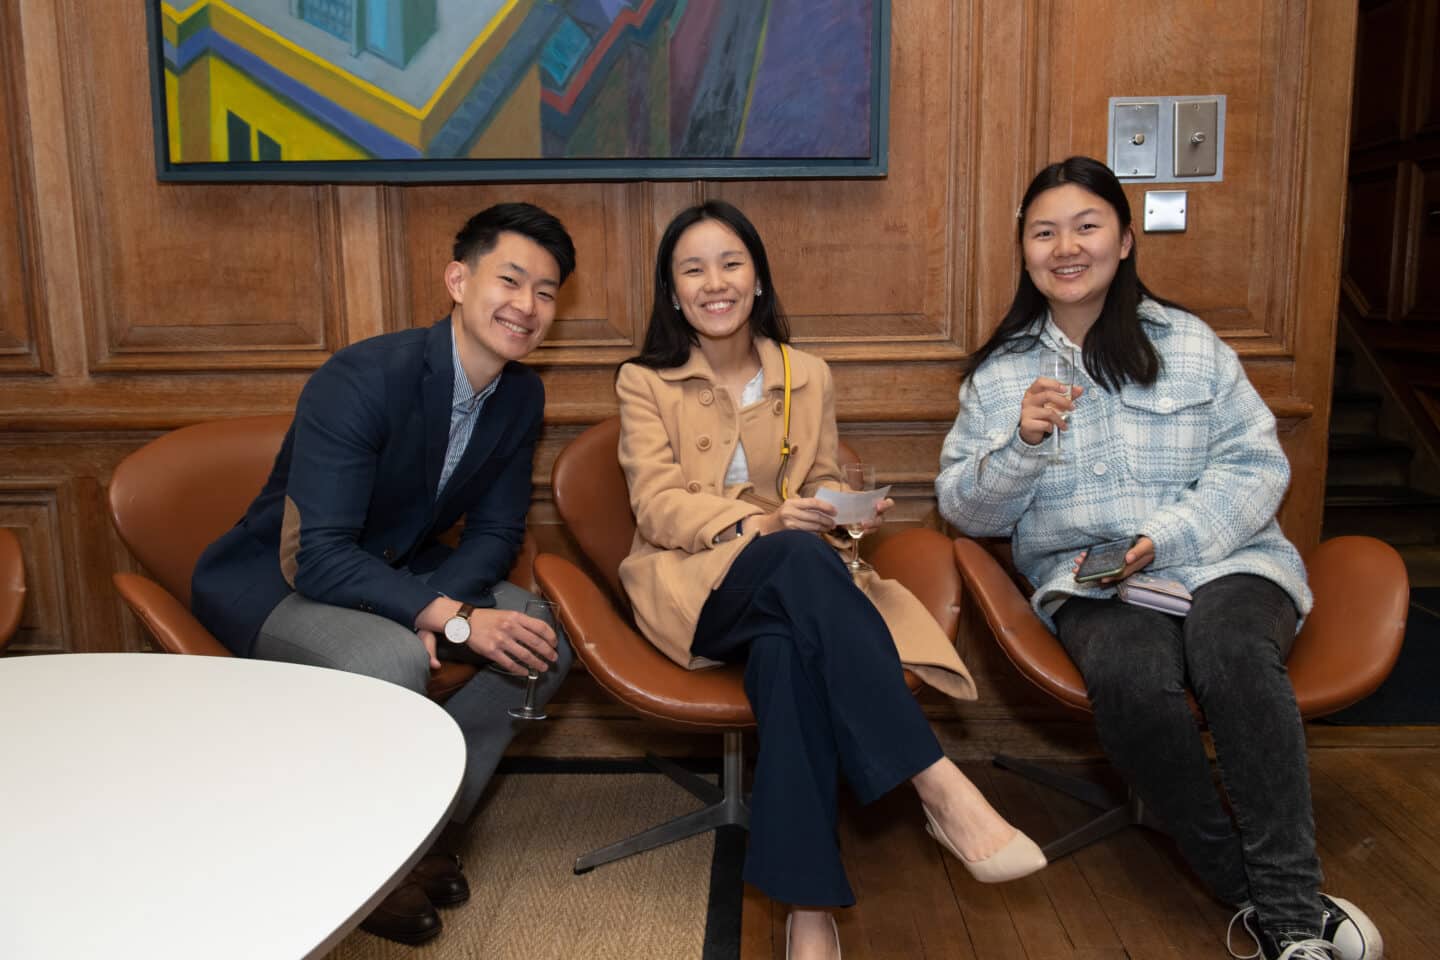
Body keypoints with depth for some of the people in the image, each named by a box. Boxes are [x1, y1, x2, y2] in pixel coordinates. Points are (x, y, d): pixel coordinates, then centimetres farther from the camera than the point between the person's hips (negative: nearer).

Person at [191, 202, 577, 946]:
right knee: (394, 659, -34)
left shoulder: (521, 395, -7)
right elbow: (319, 557, -32)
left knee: (547, 640, -12)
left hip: (398, 572, 7)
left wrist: (439, 607, -21)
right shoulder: (361, 380, -28)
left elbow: (495, 532, -2)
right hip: (275, 580, -6)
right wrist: (454, 620, -37)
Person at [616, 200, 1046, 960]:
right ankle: (940, 788, -38)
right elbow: (659, 507, -7)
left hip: (791, 584, 3)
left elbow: (822, 485, 14)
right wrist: (764, 524, -24)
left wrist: (845, 511, -12)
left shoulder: (807, 377, 14)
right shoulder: (644, 382, 4)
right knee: (802, 561, -37)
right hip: (694, 582, -2)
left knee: (787, 651, -37)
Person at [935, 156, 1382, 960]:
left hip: (1221, 560, 1)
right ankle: (1250, 891, -14)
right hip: (1091, 582, 0)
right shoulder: (999, 374, 12)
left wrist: (1167, 538, -14)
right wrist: (1021, 444, -12)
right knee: (1133, 680, -33)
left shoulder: (1189, 343, 10)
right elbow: (963, 509, 8)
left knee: (1232, 651, -34)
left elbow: (1259, 465, 3)